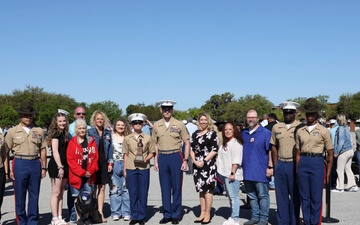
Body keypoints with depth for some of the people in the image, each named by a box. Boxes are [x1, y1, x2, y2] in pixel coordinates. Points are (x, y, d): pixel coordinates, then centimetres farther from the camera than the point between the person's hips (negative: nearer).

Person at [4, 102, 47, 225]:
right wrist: (8, 170, -3)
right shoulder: (12, 131, 3)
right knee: (20, 196, 3)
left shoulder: (39, 131, 10)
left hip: (35, 164, 2)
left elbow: (43, 150, 12)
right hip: (19, 164, -2)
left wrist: (44, 167, 7)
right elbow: (6, 152, 2)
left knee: (34, 195, 8)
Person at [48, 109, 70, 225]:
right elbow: (55, 152, -15)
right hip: (56, 166, -8)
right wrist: (60, 167, -19)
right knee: (56, 193, -4)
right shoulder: (56, 134, -9)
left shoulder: (64, 133, 15)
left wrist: (64, 167, 11)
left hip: (64, 165, 8)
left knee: (61, 193, 10)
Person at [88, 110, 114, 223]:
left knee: (102, 188, 6)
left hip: (104, 163, 4)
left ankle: (100, 213, 10)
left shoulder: (107, 133, 10)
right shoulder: (90, 132, -1)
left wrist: (110, 163, 5)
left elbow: (110, 148, 12)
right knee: (93, 188, 0)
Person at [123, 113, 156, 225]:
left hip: (144, 168, 0)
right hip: (131, 168, 1)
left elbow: (151, 152, 8)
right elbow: (126, 155, 8)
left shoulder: (148, 138, 3)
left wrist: (146, 159, -12)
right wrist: (125, 170, 4)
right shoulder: (127, 138, 5)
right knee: (133, 193, 5)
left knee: (143, 193, 3)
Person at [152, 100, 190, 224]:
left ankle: (176, 215, 14)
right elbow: (155, 144, 12)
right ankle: (167, 214, 19)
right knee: (165, 187, 8)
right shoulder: (156, 125, 6)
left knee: (176, 187, 3)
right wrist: (155, 161, 6)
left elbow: (187, 143, 1)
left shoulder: (179, 124, -2)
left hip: (176, 157, -2)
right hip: (162, 158, 3)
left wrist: (185, 160, -6)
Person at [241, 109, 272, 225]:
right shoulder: (243, 133, 12)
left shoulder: (265, 133, -4)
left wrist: (270, 167, -13)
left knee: (263, 195, 3)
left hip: (260, 171, -5)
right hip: (247, 171, 6)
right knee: (252, 196, 13)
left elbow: (270, 151, -7)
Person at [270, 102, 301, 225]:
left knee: (295, 195, 6)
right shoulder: (276, 127, 9)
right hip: (280, 165, 4)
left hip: (295, 165, -3)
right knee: (281, 195, 10)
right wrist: (275, 166, 7)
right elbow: (274, 147, 12)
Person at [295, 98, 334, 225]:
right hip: (303, 163, 3)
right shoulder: (300, 131, 9)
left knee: (316, 197, 1)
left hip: (317, 163, -3)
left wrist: (328, 173, -2)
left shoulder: (323, 131, 1)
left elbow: (330, 154, 2)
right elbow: (298, 153, 11)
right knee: (304, 197, 8)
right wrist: (297, 171, 7)